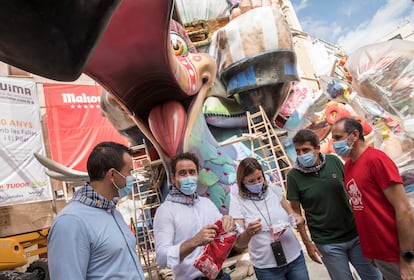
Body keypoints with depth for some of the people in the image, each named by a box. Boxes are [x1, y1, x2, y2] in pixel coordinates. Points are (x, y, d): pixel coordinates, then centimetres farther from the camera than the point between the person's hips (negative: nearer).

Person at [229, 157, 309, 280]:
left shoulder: (274, 190, -3)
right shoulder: (238, 201, -11)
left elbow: (291, 213, 11)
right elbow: (239, 243, -13)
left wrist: (299, 218, -11)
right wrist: (248, 233, -34)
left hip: (295, 257, 3)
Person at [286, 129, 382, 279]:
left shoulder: (333, 161, -7)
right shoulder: (294, 175, -13)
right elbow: (296, 211, -7)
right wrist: (307, 243, -7)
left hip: (355, 234, 3)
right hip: (328, 243, -3)